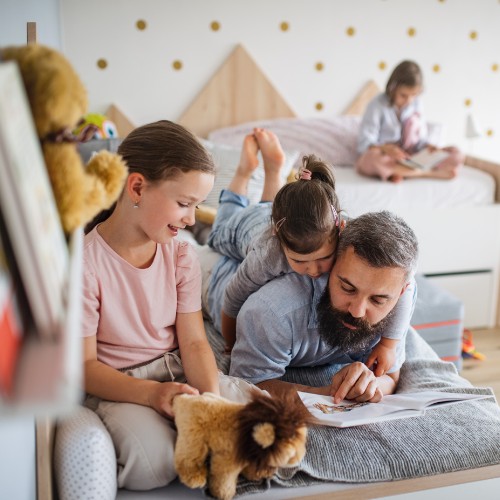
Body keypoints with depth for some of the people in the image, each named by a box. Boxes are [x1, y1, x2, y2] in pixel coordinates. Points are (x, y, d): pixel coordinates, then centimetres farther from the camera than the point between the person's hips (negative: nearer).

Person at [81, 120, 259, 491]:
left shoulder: (182, 256, 1)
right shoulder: (84, 262, -17)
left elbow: (194, 342, -2)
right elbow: (84, 366, -16)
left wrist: (212, 396, -23)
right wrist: (151, 393, -32)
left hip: (177, 371, 5)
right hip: (115, 386, -5)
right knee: (152, 463, -32)